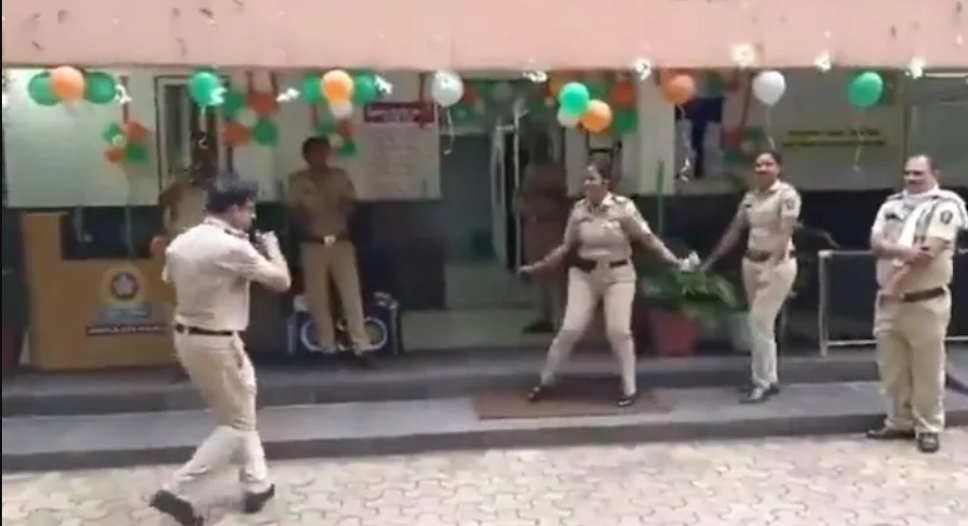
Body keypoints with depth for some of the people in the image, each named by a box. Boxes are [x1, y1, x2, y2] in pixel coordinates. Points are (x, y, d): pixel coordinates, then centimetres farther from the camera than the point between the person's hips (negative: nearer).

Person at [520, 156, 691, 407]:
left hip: (618, 274, -2)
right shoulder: (579, 209, -3)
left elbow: (648, 238, -10)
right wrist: (538, 266, 9)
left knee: (619, 331, -7)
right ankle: (545, 381, 16)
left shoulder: (624, 207, -12)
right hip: (584, 274, 2)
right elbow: (566, 246, 8)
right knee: (570, 329, -1)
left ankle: (629, 389, 10)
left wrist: (673, 259, -19)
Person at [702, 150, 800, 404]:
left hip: (778, 264, -7)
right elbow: (734, 231, 13)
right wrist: (711, 260, 12)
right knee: (761, 323, 12)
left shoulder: (787, 194, -11)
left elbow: (784, 234, -19)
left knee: (760, 321, -11)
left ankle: (763, 383, -3)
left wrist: (770, 267, -29)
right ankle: (768, 378, 23)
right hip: (751, 262, 7)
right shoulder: (750, 197, 9)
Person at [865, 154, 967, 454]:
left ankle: (928, 428, 12)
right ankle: (899, 422, 24)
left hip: (927, 302, -6)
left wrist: (894, 252, -9)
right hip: (889, 301, 6)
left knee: (927, 371, 0)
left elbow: (929, 252, -18)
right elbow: (876, 244, -3)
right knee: (892, 368, 12)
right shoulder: (892, 204, 11)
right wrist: (905, 251, -20)